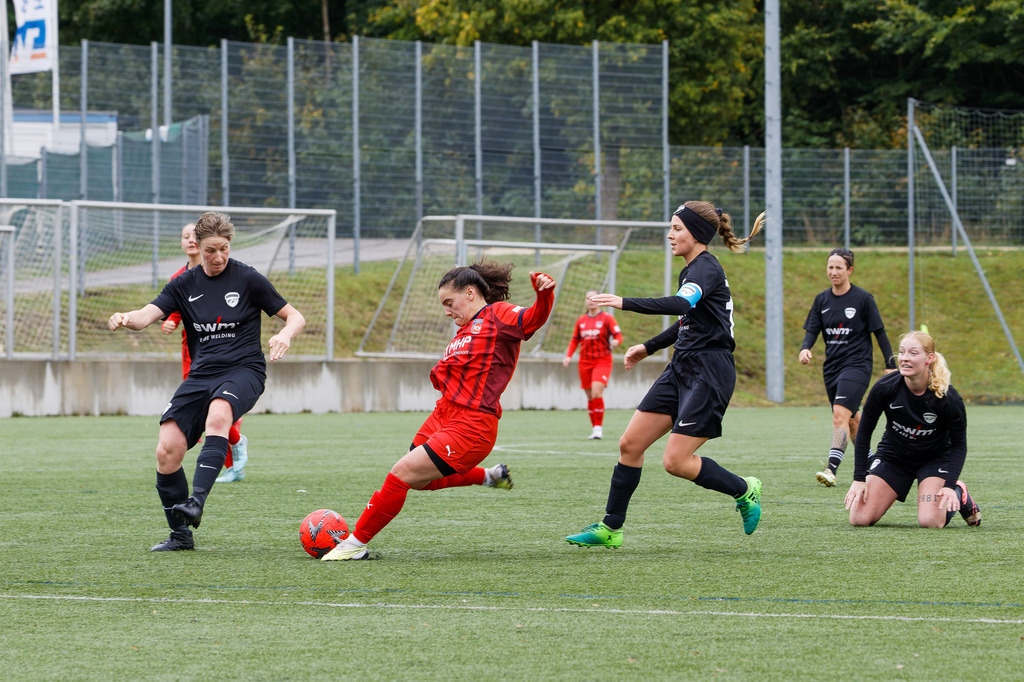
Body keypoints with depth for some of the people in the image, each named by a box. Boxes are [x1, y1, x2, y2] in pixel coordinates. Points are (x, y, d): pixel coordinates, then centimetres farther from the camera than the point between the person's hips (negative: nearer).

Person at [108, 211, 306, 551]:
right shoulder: (185, 284, 11)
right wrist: (125, 318, -25)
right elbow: (147, 315, -1)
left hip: (243, 370, -4)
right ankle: (180, 534, 5)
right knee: (166, 451, -12)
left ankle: (196, 503, -49)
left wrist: (285, 335, -17)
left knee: (217, 415, -38)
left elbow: (295, 316, 6)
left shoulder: (247, 279, 2)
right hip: (201, 374, 4)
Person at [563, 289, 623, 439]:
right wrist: (568, 356, 6)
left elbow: (618, 336, -7)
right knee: (590, 397, 5)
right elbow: (574, 340, 20)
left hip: (602, 361, -5)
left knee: (596, 392, -21)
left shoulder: (606, 318, -1)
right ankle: (595, 429, 13)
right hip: (585, 362, 5)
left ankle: (598, 428, -16)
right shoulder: (581, 321, 12)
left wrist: (616, 341, -31)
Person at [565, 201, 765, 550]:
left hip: (709, 373, -10)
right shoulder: (690, 270, 15)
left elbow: (681, 304, -34)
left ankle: (744, 490, 11)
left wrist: (625, 303, -41)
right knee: (630, 444, 3)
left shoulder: (706, 269, -14)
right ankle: (610, 528, 9)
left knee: (676, 461, -12)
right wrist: (649, 347, 26)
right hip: (682, 368, 10)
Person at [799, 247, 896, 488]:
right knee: (852, 420, 15)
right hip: (832, 366, 6)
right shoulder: (822, 300, 8)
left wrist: (891, 366, -1)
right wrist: (805, 349, -16)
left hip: (857, 366, -6)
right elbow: (812, 329, 6)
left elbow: (879, 333, -2)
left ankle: (831, 468, -30)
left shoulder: (863, 299, -6)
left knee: (840, 414, -22)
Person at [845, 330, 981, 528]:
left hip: (935, 458, -2)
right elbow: (864, 433, -9)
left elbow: (958, 445, -12)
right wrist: (860, 479, -13)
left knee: (930, 521, -24)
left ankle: (959, 493, 10)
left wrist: (950, 485, -24)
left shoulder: (949, 398, -25)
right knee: (859, 519, -12)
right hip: (893, 457, 2)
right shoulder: (884, 388, -22)